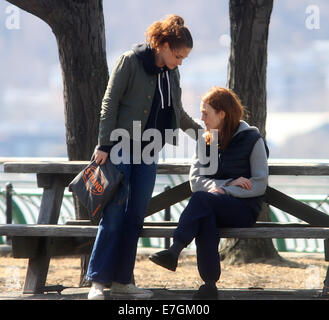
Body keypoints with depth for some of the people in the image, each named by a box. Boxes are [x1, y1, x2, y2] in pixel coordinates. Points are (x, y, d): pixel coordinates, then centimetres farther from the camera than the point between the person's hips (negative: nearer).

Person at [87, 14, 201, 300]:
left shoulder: (172, 74, 12)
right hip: (122, 146, -6)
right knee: (114, 214, -10)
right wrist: (104, 145, -14)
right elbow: (110, 103, -10)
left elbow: (177, 113, 26)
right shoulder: (131, 62, -8)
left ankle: (122, 281, 7)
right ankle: (97, 281, -8)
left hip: (148, 151, 6)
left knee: (136, 217, 4)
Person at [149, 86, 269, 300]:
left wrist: (222, 191, -15)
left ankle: (174, 252, -47)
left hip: (244, 208, -4)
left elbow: (260, 185, -4)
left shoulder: (252, 140, 2)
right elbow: (195, 180, 8)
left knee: (201, 199, -34)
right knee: (205, 220, -36)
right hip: (213, 208, 4)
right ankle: (210, 286, -40)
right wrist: (228, 183, -10)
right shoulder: (205, 142, 18)